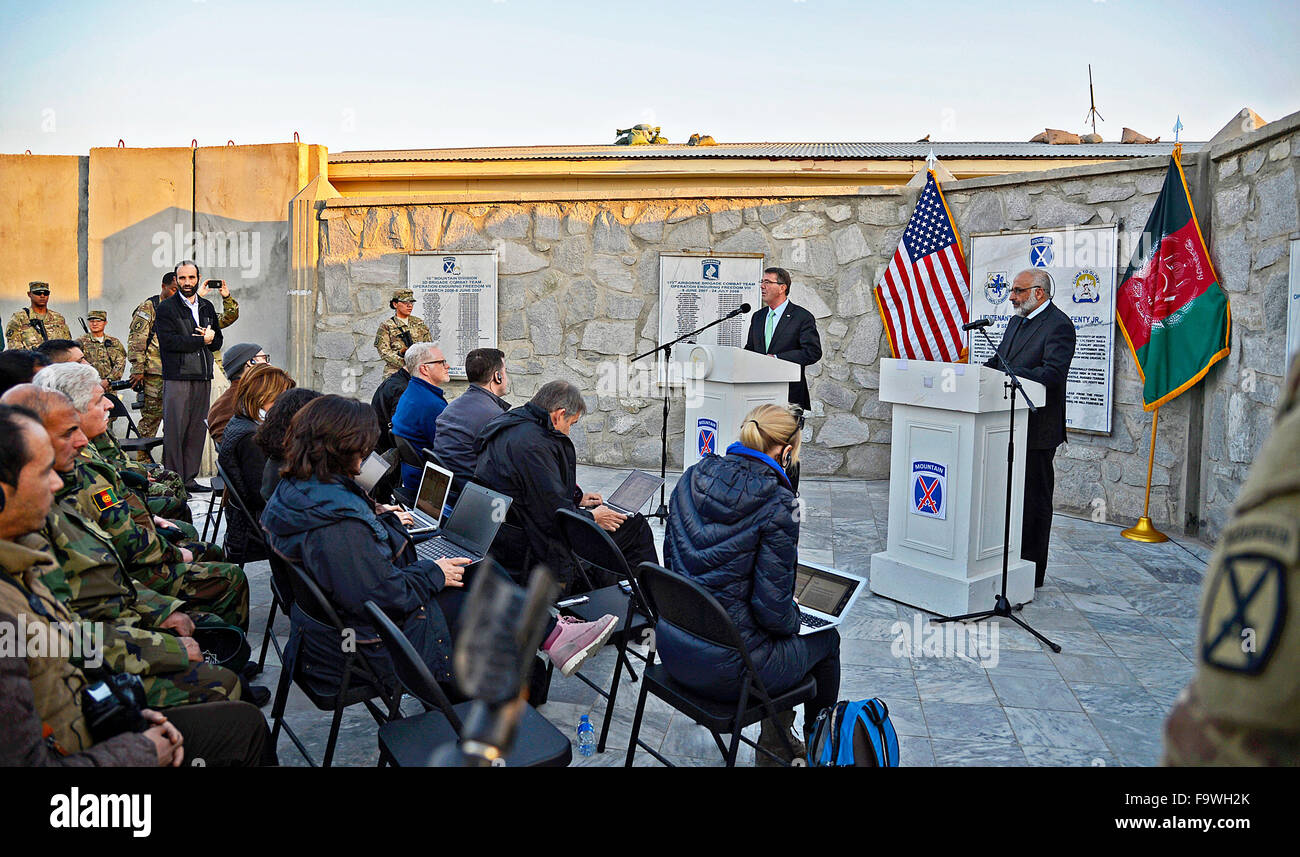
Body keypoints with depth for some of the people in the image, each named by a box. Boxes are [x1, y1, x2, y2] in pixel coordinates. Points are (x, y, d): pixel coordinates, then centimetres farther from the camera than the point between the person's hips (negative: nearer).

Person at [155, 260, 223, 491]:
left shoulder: (207, 307, 18)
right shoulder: (166, 308, 0)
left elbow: (217, 342, 17)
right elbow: (168, 341, -13)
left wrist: (210, 338, -6)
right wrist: (202, 340, -9)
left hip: (203, 377, 5)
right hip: (177, 377, -5)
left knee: (197, 430, 5)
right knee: (175, 430, -6)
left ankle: (189, 479, 12)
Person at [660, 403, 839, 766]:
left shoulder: (692, 478, 0)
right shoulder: (777, 504, -19)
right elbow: (773, 609, -19)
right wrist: (793, 616, 3)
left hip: (671, 646, 7)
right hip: (722, 670, -7)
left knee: (783, 635, 31)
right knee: (826, 639, 21)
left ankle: (775, 744, 41)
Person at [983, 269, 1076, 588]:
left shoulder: (1058, 325, -12)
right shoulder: (1016, 322, 17)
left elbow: (1052, 373, -23)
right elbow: (999, 361, 20)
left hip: (1038, 429, -9)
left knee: (1034, 500, -1)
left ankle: (1031, 573, 7)